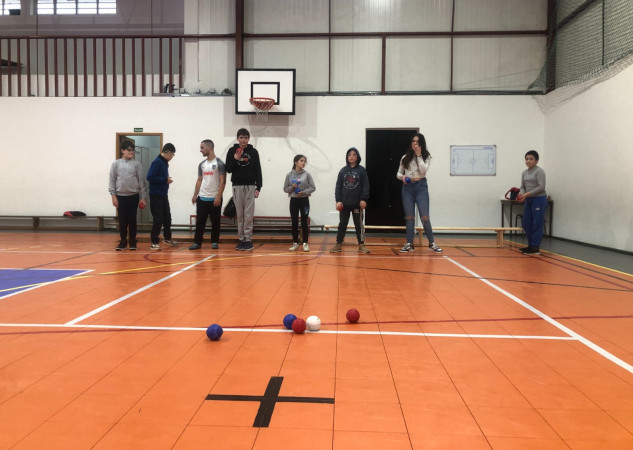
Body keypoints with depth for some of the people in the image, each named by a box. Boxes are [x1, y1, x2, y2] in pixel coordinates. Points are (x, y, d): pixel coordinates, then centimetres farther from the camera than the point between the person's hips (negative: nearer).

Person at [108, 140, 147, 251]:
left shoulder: (137, 164, 3)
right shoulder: (116, 164, 3)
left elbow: (141, 181, 3)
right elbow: (112, 180, 3)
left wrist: (143, 197, -1)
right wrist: (113, 196, -4)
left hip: (133, 196, 0)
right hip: (120, 196, 0)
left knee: (132, 219, 4)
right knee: (122, 220, 4)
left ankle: (132, 241, 14)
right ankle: (123, 241, 14)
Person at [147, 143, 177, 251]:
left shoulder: (165, 163, 11)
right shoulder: (157, 162, -14)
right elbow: (150, 177, -22)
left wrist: (167, 180, -1)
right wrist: (165, 179, -18)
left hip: (163, 195, 9)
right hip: (156, 196, -9)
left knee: (167, 217, 17)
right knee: (158, 220, -5)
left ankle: (167, 238, 33)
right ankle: (154, 242, 5)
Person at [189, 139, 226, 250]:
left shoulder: (219, 163, -5)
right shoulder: (201, 165, 12)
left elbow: (222, 181, -9)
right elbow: (199, 181, 16)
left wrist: (218, 197, -16)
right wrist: (195, 195, 9)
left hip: (215, 199, -5)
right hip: (202, 198, 5)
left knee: (215, 222, 4)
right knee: (200, 221, 4)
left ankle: (215, 242, 14)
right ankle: (197, 242, 9)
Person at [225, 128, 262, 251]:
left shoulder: (253, 151, 3)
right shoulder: (232, 151, 4)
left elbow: (258, 171, 4)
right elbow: (228, 169, 2)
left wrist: (258, 187, -3)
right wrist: (235, 160, -14)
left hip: (250, 186, -1)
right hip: (237, 186, 1)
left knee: (249, 215, -2)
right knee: (240, 215, 5)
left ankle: (248, 240, 4)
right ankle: (241, 239, 13)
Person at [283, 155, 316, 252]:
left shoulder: (307, 174, -2)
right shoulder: (289, 175, 0)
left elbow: (313, 187, -2)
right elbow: (285, 189, 3)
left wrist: (304, 192, -16)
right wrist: (292, 187, -16)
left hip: (304, 200, -1)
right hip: (293, 200, 1)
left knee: (304, 222, 1)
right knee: (294, 223, 6)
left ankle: (305, 243, 8)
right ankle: (295, 243, 16)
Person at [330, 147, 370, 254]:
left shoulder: (362, 170, 1)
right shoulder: (343, 171, 6)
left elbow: (365, 186, -2)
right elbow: (338, 186, 5)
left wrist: (364, 199, -11)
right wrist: (338, 200, -4)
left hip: (357, 203, -2)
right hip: (344, 203, 2)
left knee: (359, 224, 7)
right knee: (342, 224, 7)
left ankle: (361, 245, 14)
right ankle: (338, 244, 13)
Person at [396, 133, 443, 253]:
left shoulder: (426, 156, 2)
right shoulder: (405, 157, 9)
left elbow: (423, 170, -14)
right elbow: (399, 172, 13)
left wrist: (419, 155, -13)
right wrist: (402, 177, -9)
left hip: (421, 186, -2)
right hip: (407, 187, 3)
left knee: (424, 217, -5)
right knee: (409, 217, 6)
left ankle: (432, 243, 8)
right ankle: (409, 244, 11)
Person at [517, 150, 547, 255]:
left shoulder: (539, 171, -9)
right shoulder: (524, 173, 12)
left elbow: (541, 187, -16)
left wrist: (527, 194, -21)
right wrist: (521, 194, -8)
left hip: (539, 199, -7)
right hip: (529, 200, 7)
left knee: (537, 224, -5)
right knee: (526, 224, 8)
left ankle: (535, 248, -1)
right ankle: (530, 245, 20)